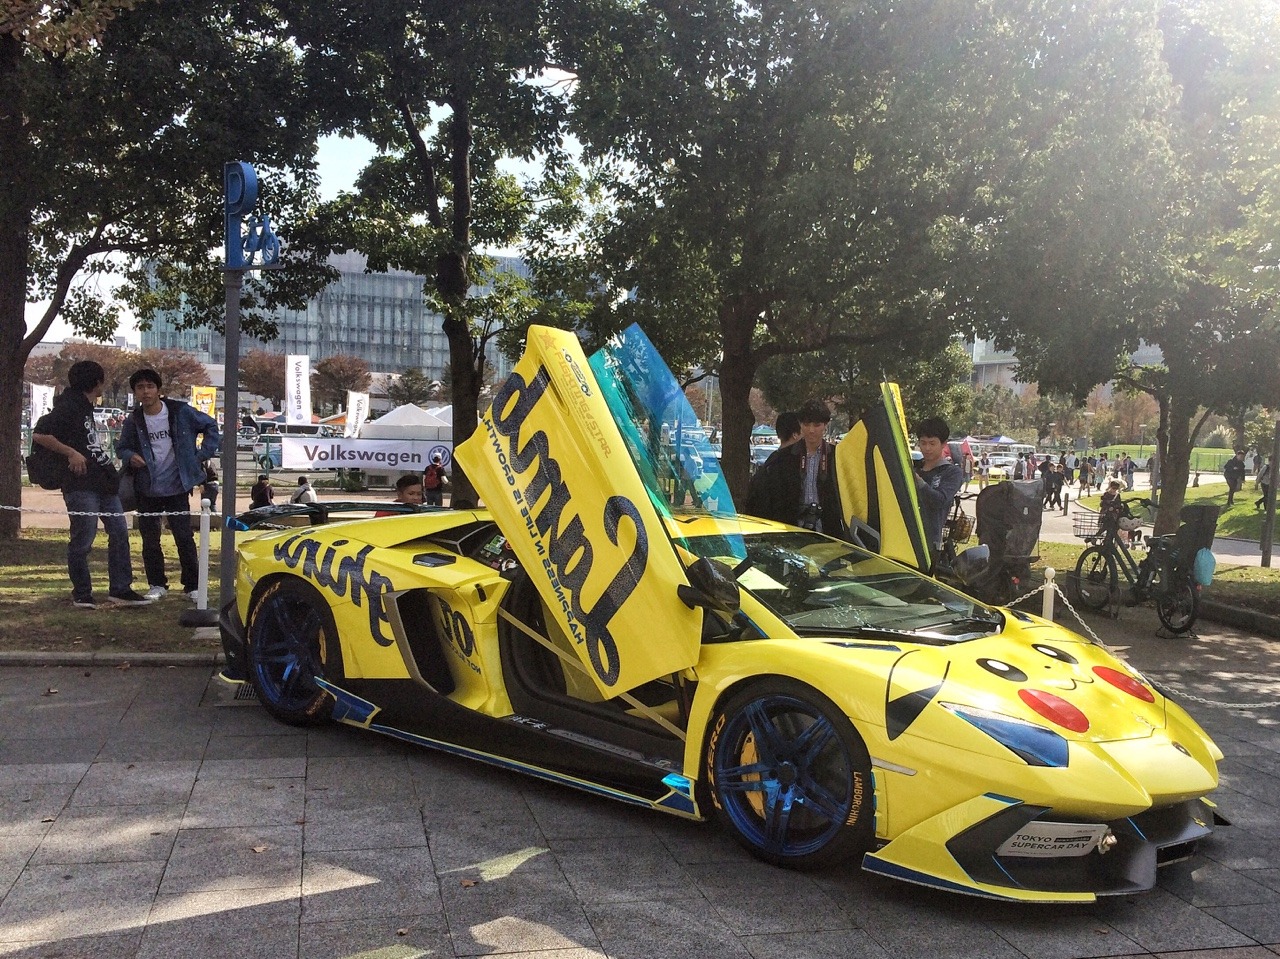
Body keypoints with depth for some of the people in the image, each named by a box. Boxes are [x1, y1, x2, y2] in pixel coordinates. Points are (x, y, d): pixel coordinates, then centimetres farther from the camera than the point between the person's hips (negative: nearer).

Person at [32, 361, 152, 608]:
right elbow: (39, 435, -19)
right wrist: (71, 453, -20)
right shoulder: (67, 407, -10)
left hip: (103, 482, 10)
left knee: (119, 532, 8)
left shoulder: (85, 407, 19)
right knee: (82, 540, -4)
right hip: (81, 484, -10)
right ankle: (81, 594, 8)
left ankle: (120, 590, 12)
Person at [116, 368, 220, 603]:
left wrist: (204, 455, -1)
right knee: (150, 540, 8)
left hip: (177, 487, -2)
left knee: (184, 538, -1)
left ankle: (193, 585, 8)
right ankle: (157, 584, 22)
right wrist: (130, 456, -9)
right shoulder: (133, 421, -1)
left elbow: (210, 426, 5)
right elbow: (121, 448, 13)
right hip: (147, 489, 2)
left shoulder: (181, 412, -6)